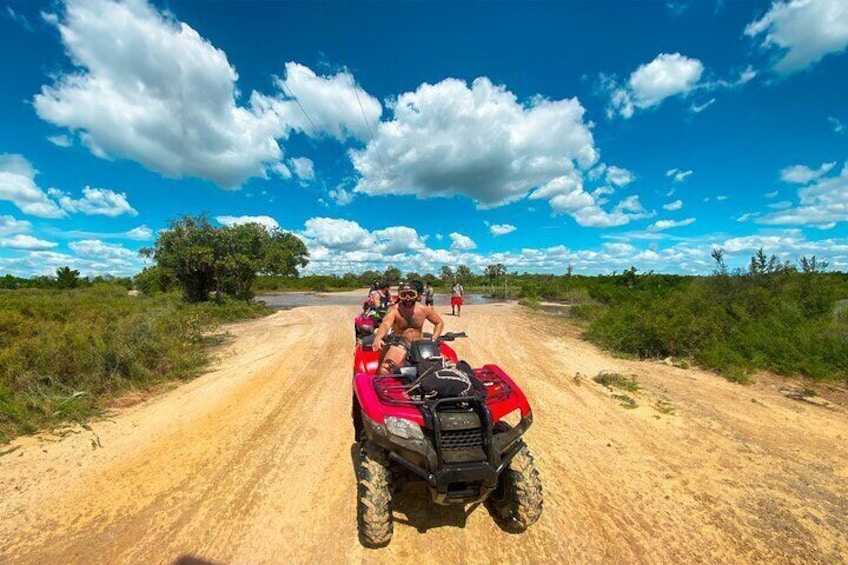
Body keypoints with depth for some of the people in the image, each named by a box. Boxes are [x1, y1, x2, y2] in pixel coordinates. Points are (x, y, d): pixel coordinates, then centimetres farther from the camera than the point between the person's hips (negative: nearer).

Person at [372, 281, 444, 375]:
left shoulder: (424, 309, -4)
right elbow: (385, 324, -33)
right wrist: (377, 338, -54)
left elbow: (439, 323, 11)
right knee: (384, 369, -27)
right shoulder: (395, 310, -13)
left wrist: (434, 339, -4)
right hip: (399, 344, -2)